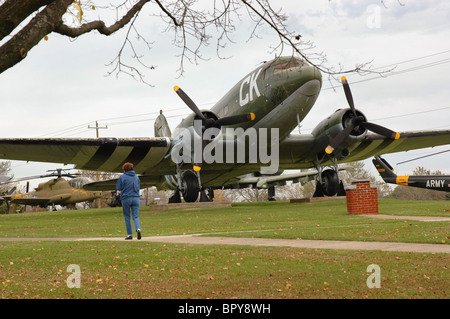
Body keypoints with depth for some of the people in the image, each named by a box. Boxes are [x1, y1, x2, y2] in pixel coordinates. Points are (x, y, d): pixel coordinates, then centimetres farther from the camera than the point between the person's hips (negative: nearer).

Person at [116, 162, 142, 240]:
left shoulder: (122, 177, -6)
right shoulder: (136, 177, 9)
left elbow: (118, 188, -2)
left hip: (126, 198, -3)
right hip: (136, 198, 3)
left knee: (127, 217, 9)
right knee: (135, 216, 3)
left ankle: (129, 234, 8)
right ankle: (138, 229, -24)